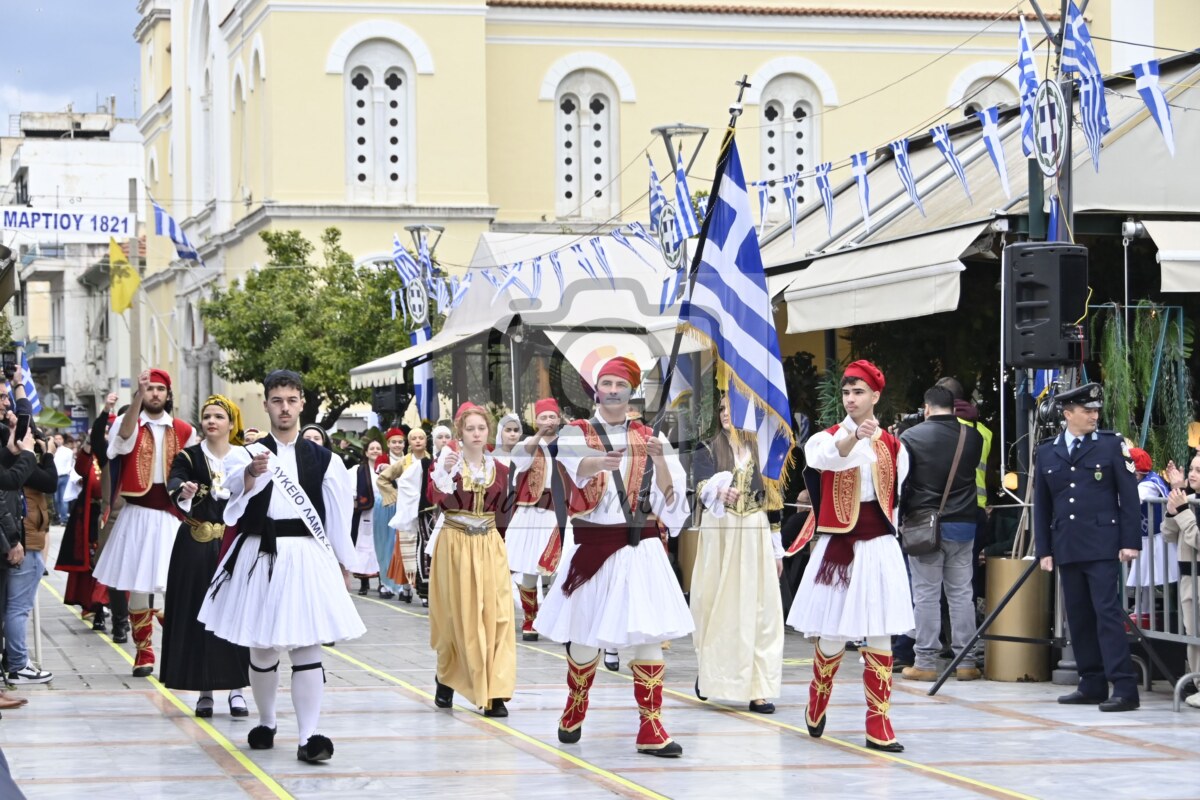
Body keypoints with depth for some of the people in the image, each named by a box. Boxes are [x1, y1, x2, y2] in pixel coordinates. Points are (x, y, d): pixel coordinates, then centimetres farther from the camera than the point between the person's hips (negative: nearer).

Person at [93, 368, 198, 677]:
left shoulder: (184, 431, 8)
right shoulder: (128, 422, 1)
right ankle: (143, 652, 11)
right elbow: (124, 435, -25)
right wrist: (139, 395, -37)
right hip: (137, 515, -1)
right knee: (137, 585, 2)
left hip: (170, 516, 1)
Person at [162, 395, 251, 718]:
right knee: (198, 614, -1)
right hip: (196, 546, -1)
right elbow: (174, 482, -20)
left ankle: (236, 688, 4)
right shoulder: (189, 457, 0)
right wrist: (182, 490, -41)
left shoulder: (245, 458, 6)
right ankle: (204, 690, 6)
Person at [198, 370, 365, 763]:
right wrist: (252, 473, -38)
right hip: (260, 554, 0)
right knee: (262, 648, 9)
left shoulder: (322, 459, 6)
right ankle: (265, 722, 28)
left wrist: (342, 564, 13)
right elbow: (236, 487, -16)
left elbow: (338, 516, 11)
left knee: (307, 646, -6)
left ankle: (308, 737, -8)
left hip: (306, 555, 0)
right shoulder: (252, 452, 4)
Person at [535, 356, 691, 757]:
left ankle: (650, 728, -3)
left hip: (641, 548, 1)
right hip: (594, 547, -1)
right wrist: (602, 461, -44)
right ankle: (574, 710, 29)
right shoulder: (575, 433, 2)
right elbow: (577, 465, -22)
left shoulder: (649, 437, 8)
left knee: (649, 635, -7)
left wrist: (659, 459, -20)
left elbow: (670, 494, -1)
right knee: (585, 637, 5)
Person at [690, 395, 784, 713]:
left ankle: (758, 689, -5)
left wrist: (777, 550, 11)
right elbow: (703, 487, -16)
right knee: (715, 609, -1)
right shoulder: (708, 452, 5)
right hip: (719, 537, -1)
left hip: (755, 538, 1)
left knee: (757, 612, -4)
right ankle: (707, 671, 18)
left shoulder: (762, 452, 10)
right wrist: (719, 493, -39)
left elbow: (773, 502, 13)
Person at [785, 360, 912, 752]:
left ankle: (878, 725, 1)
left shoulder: (893, 446, 8)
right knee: (833, 636, 1)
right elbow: (831, 456, -26)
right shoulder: (825, 439, 0)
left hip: (879, 550, 2)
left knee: (879, 637, -3)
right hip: (837, 548, -2)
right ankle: (817, 702, 28)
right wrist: (856, 436, -45)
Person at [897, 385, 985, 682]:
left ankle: (926, 662, 2)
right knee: (961, 594, 7)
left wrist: (899, 519, 6)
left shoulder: (911, 437, -5)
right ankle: (965, 662, 8)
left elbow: (899, 480, -2)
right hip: (963, 524, 3)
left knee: (926, 594, 1)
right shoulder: (972, 437, 2)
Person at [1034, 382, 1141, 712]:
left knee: (1107, 613, -11)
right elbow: (1041, 506, 14)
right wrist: (1044, 550, 9)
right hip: (1067, 548, 4)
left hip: (1102, 545, -4)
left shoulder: (1111, 445, 1)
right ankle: (1092, 686, 15)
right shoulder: (1046, 453, 10)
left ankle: (1124, 688, -12)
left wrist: (1130, 542, -8)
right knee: (1078, 617, 7)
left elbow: (1129, 496, -1)